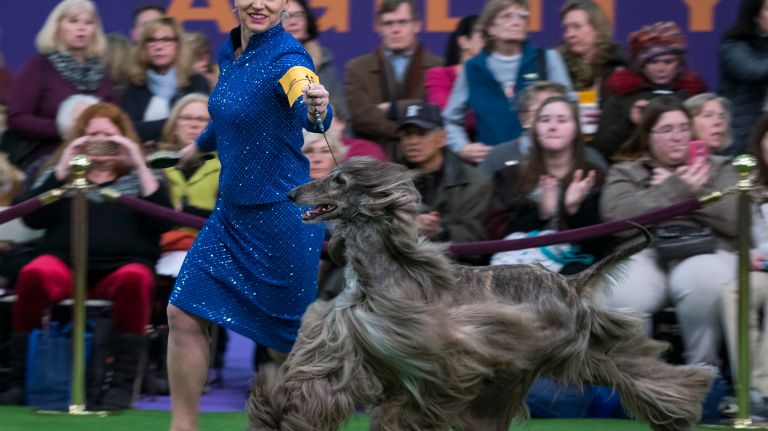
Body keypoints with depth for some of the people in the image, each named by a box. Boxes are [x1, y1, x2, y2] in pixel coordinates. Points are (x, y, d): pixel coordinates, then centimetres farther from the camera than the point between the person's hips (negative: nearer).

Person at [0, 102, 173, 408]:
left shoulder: (139, 177, 20)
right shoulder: (60, 173, 24)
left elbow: (162, 221, 1)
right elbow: (32, 218, 6)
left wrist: (141, 166, -2)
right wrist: (62, 169, 1)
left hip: (122, 265, -1)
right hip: (65, 263, 1)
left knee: (134, 278, -38)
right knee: (34, 274, -34)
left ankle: (123, 384, -36)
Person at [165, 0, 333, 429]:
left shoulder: (287, 57, -19)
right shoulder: (229, 52, 4)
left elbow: (311, 116, -39)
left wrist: (317, 109, -62)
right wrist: (202, 143, 43)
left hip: (280, 215, -7)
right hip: (231, 212, 7)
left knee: (288, 338, 1)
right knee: (184, 314, 2)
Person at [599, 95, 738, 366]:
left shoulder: (718, 168, 22)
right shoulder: (625, 173, 20)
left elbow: (736, 219, 4)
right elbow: (618, 217, -2)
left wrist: (693, 193, 2)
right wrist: (676, 190, -4)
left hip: (704, 252, 0)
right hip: (643, 253, 0)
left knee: (703, 280, -38)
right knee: (622, 298, -35)